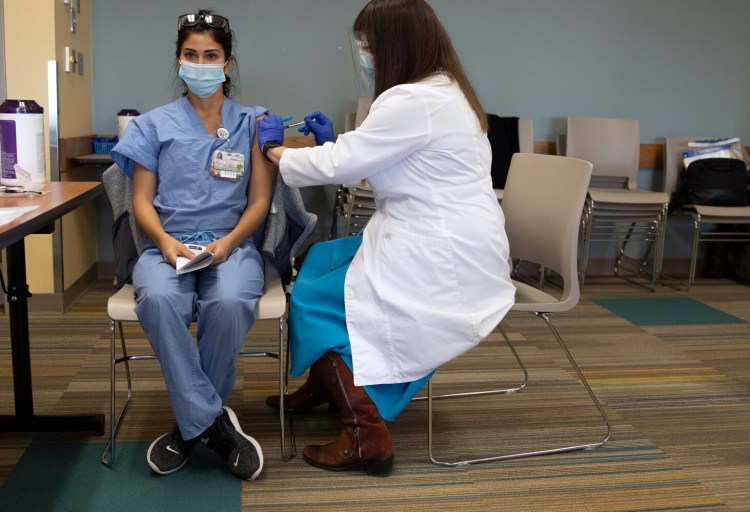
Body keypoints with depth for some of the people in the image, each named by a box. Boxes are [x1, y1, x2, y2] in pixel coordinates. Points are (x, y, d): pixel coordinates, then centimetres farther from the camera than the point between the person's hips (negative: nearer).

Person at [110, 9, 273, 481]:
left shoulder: (252, 123, 13)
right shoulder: (155, 125, 14)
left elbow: (260, 202, 7)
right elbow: (142, 200, 9)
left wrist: (229, 243, -12)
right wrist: (164, 241, -12)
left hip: (233, 244, 0)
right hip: (168, 245, 1)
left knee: (229, 302, -36)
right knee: (158, 299, -35)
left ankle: (192, 423, -13)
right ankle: (212, 420, -21)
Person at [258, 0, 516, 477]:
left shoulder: (413, 101, -20)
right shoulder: (444, 90, 13)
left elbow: (336, 166, -15)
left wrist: (274, 148, 1)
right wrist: (334, 141, 14)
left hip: (443, 264, -11)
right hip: (451, 245, 11)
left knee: (314, 301, 0)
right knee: (320, 258, 19)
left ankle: (367, 437, 3)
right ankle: (323, 387, 32)